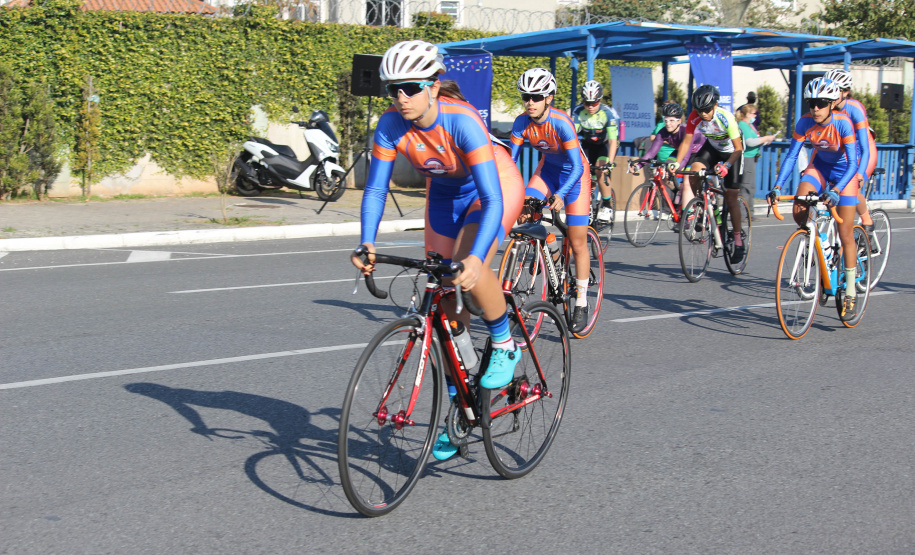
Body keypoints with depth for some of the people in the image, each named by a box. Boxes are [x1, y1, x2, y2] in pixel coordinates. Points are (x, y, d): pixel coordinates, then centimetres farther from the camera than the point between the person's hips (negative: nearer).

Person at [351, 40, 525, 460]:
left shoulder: (462, 122, -36)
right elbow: (375, 188, -16)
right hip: (445, 194, 5)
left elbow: (492, 200, -41)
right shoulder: (390, 125, -22)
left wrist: (476, 257, -55)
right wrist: (367, 243, -33)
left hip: (495, 188, -5)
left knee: (469, 270, -34)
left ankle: (505, 345, -4)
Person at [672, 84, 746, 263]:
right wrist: (677, 163, -30)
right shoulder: (694, 117, -23)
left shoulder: (725, 118, -34)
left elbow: (738, 148, -31)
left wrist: (726, 165, -47)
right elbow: (686, 142, -16)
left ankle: (738, 241, 8)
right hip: (712, 148, 4)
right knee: (694, 170, -29)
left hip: (731, 152, -4)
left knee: (731, 198, -6)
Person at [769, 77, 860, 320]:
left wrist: (835, 190, -46)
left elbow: (853, 164, -32)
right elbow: (791, 156, -15)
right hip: (820, 166, 4)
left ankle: (850, 295, 3)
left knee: (845, 234, -6)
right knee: (799, 211, -24)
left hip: (844, 170, -4)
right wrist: (778, 186, -28)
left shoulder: (843, 123, -29)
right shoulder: (805, 122, -19)